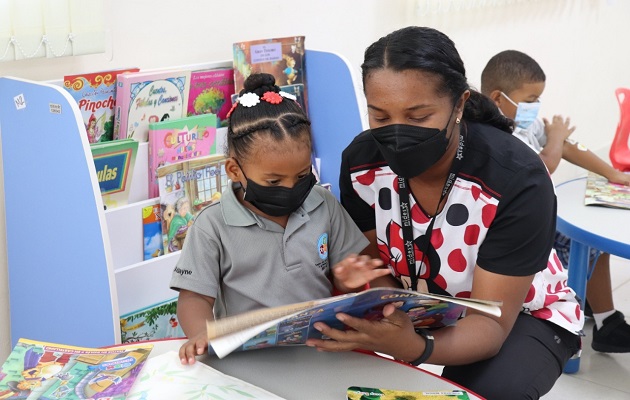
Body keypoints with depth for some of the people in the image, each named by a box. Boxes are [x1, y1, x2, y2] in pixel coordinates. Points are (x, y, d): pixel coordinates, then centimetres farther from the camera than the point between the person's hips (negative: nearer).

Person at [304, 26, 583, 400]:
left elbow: (490, 324, -31)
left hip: (523, 315, -3)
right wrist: (383, 316, -34)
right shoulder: (362, 161, -19)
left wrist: (415, 347, -53)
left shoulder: (517, 181, -32)